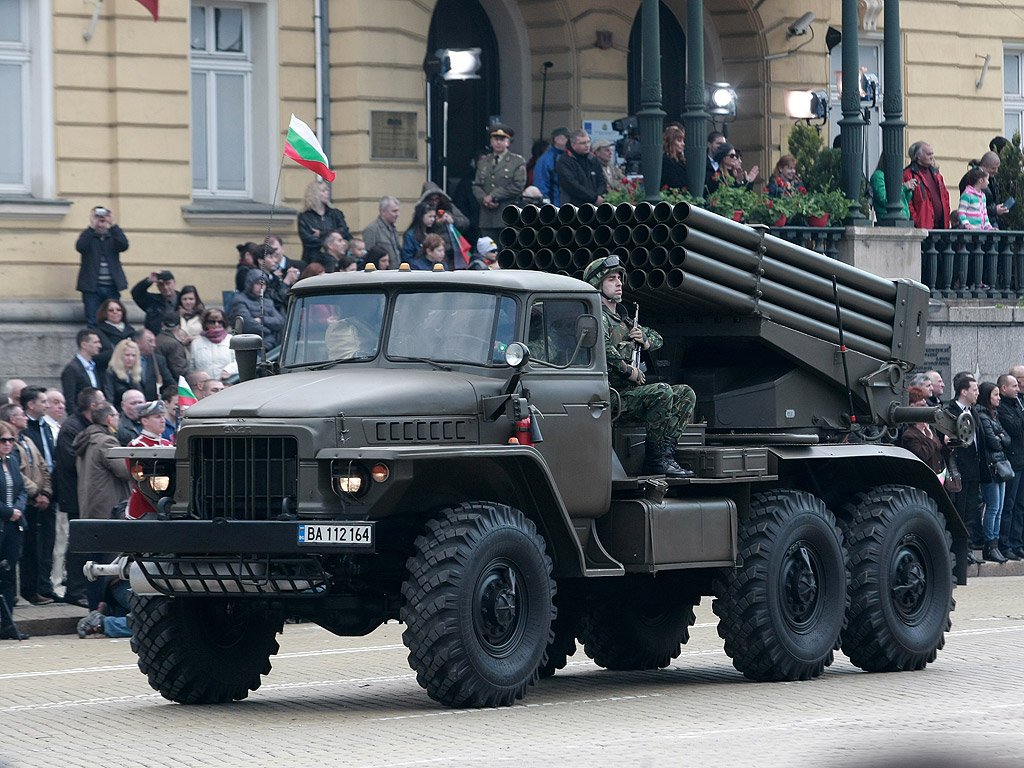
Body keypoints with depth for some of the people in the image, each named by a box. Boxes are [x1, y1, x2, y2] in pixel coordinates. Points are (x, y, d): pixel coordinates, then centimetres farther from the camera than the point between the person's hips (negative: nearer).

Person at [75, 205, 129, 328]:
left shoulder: (113, 236, 12)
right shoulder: (87, 236, 8)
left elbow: (124, 246, -9)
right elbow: (80, 247, -13)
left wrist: (112, 224, -14)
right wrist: (92, 226, -16)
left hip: (111, 287, 2)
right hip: (92, 287, -2)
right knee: (93, 324, -7)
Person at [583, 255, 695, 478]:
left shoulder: (621, 320, 24)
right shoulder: (599, 317, -6)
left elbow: (656, 338, 35)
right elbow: (602, 346, -27)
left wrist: (645, 340, 11)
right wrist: (629, 371, -18)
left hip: (630, 394, 10)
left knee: (685, 394, 2)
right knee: (662, 391, -29)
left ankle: (666, 452, -11)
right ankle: (655, 458, -26)